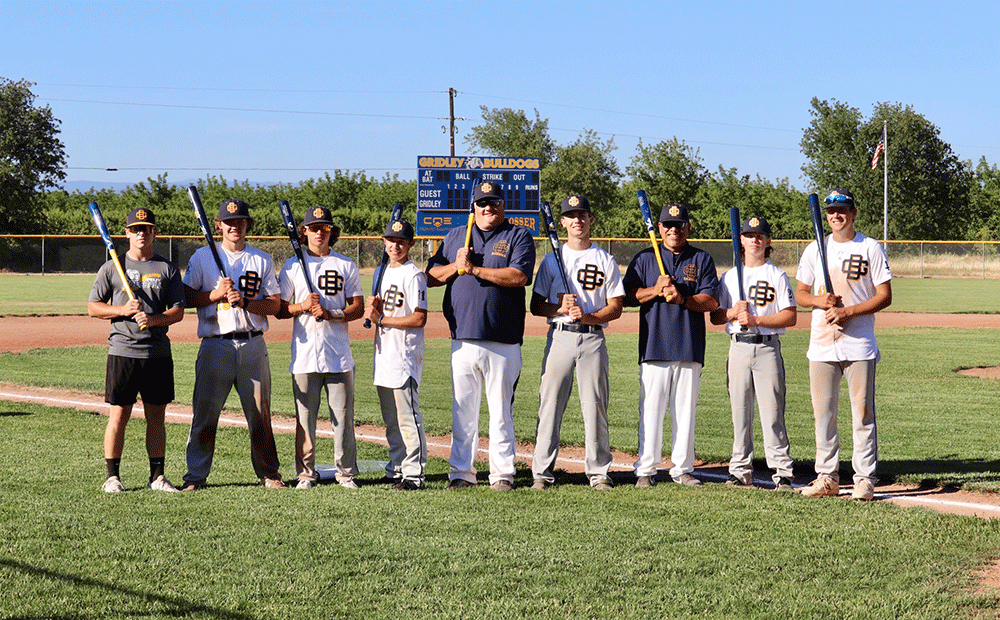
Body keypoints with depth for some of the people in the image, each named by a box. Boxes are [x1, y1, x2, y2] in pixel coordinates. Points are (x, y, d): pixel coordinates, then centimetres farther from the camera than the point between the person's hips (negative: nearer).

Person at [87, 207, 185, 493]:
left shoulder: (168, 269, 9)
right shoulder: (111, 268, 5)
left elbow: (178, 311, 5)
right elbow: (93, 307, 4)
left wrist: (152, 319, -14)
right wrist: (123, 310, -12)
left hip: (158, 353, 2)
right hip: (123, 351, -2)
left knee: (157, 416, 6)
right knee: (119, 415, -1)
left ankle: (157, 475, 13)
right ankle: (113, 475, 7)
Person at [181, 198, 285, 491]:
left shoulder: (262, 260, 11)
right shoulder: (203, 257, 7)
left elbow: (275, 304, 6)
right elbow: (186, 297, 3)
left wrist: (244, 301, -11)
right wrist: (217, 294, -11)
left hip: (253, 345, 1)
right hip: (215, 345, -1)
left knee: (260, 412, 3)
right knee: (205, 413, -2)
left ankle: (268, 473, 14)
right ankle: (196, 475, 6)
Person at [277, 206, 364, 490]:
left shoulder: (346, 265, 10)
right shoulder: (292, 265, 9)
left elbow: (358, 307, 6)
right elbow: (279, 309, 7)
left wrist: (330, 313, -10)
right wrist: (303, 307, -11)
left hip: (338, 353, 0)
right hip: (304, 354, 0)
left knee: (343, 416, 0)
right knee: (304, 417, 1)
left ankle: (346, 473, 8)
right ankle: (305, 474, 9)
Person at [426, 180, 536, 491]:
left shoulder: (518, 236, 5)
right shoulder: (455, 236, 17)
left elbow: (520, 277, -12)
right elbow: (432, 277, 14)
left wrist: (474, 269, -12)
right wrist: (456, 266, -5)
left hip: (503, 342, -3)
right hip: (462, 338, 3)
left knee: (501, 410, 2)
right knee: (462, 409, 4)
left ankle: (502, 473, 9)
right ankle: (462, 473, 11)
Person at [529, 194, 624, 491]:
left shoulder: (605, 260, 9)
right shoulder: (552, 259, 10)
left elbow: (616, 307, 4)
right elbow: (536, 306, 7)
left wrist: (587, 316, -12)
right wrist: (560, 308, -13)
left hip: (593, 337, 0)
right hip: (559, 336, 0)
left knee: (595, 405, -1)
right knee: (550, 404, -3)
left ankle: (599, 472, 6)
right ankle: (542, 473, 1)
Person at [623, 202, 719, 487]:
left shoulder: (702, 260, 10)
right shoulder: (644, 258, 11)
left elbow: (712, 301, 0)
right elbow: (628, 296, 4)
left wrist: (682, 299, -16)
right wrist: (655, 290, -12)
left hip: (690, 348, 1)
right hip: (654, 346, -1)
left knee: (685, 410, 3)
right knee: (651, 409, -4)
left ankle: (682, 469, 11)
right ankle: (646, 470, 1)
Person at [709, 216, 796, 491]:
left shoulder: (777, 276, 5)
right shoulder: (729, 277, 14)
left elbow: (790, 316, -3)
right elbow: (714, 316, 11)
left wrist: (756, 319, -14)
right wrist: (733, 313, -10)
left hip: (768, 347, -3)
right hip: (738, 347, 3)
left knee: (772, 412, -7)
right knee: (740, 411, 5)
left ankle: (782, 472, -5)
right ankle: (741, 470, 11)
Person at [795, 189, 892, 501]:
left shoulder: (871, 248, 1)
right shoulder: (814, 249, 10)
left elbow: (885, 296, -3)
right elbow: (800, 294, 13)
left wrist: (848, 311, -15)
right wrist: (819, 300, -9)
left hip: (859, 344, -3)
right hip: (822, 344, 3)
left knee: (863, 413, -2)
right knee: (823, 412, 5)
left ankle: (864, 478, 3)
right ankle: (827, 477, 13)